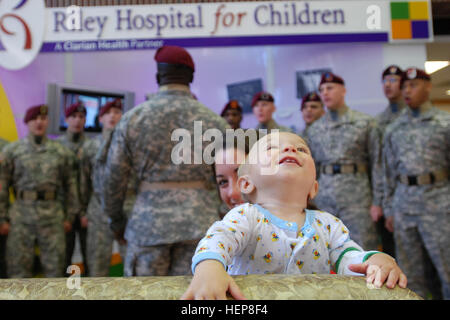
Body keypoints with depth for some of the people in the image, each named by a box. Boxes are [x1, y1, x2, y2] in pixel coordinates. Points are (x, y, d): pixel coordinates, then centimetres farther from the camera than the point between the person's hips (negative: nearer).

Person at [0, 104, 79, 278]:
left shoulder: (62, 151, 6)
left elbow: (70, 184, 8)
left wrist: (70, 216, 6)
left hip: (53, 215, 1)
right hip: (21, 215, 0)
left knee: (55, 266, 8)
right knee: (18, 266, 7)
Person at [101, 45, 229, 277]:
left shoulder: (132, 118, 0)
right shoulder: (214, 121, 0)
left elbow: (114, 178, 3)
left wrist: (115, 219, 17)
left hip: (147, 222, 0)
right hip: (199, 221, 0)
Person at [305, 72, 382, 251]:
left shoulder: (365, 122, 0)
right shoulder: (314, 128, 11)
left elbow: (376, 163, -1)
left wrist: (377, 201, -5)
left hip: (357, 196, -3)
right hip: (324, 198, 4)